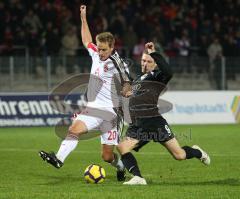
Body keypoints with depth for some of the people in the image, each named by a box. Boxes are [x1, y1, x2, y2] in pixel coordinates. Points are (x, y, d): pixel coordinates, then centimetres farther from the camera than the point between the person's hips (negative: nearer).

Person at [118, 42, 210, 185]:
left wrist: (153, 53, -24)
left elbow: (168, 72, -25)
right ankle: (138, 178, -26)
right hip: (137, 125, 7)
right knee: (122, 148, -20)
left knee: (179, 155, -1)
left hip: (155, 122, -6)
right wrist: (129, 92, 21)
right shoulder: (137, 80, 24)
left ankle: (197, 152, 32)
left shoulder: (158, 75, 0)